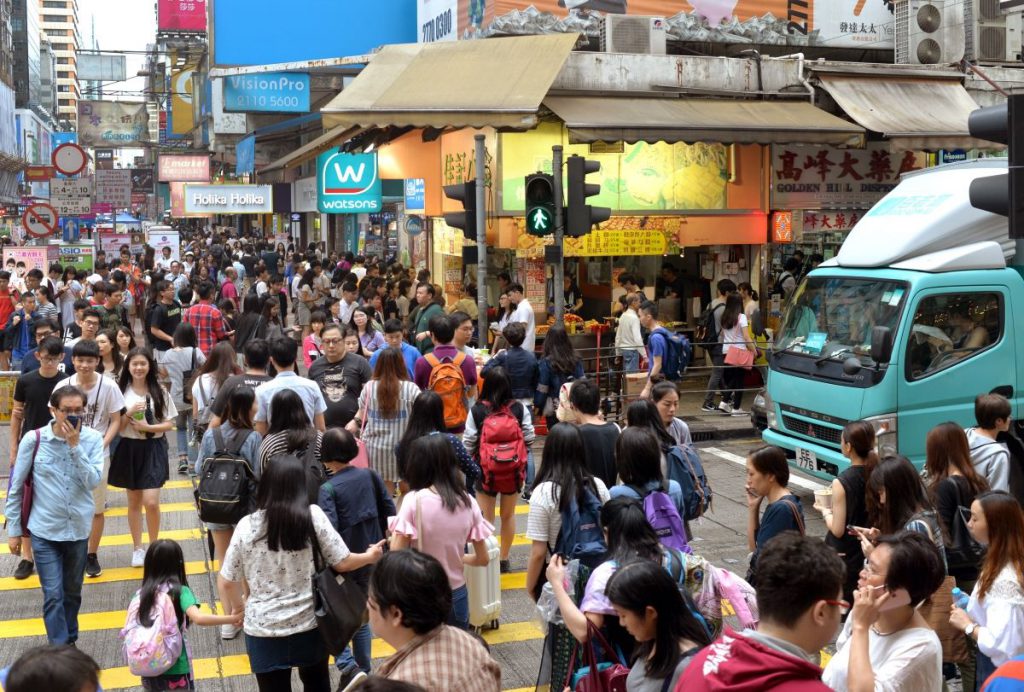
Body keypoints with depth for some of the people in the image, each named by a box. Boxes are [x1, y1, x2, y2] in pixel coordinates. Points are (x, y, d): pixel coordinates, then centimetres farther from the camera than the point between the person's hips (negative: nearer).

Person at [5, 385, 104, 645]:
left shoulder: (93, 439, -7)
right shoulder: (33, 440, -11)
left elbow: (94, 481, -17)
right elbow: (16, 488, -2)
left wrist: (75, 445, -23)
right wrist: (13, 530, 1)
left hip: (78, 529, 2)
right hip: (44, 531, -2)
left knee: (72, 593, 17)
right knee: (53, 596, -4)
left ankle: (69, 642, 35)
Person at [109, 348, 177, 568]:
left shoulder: (159, 391, -2)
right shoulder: (121, 391, -3)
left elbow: (169, 424, 0)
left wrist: (148, 427, -15)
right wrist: (129, 413, -19)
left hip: (153, 449, -1)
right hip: (129, 448, 1)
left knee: (151, 501, -10)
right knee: (134, 502, 11)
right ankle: (137, 548, 24)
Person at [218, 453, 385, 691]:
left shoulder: (247, 525, -8)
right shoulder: (313, 515, -10)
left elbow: (227, 583, -1)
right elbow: (342, 563, -4)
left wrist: (241, 605, 20)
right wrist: (370, 556, 17)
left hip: (264, 629, -1)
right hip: (310, 624, 1)